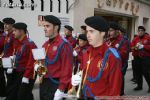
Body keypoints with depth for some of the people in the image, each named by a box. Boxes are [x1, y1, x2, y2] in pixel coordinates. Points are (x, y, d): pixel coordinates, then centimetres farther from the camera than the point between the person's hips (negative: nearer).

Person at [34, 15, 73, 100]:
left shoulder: (63, 45, -15)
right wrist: (37, 65, 1)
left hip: (56, 85, -8)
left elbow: (67, 69, -20)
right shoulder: (45, 44, 11)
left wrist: (61, 89, -22)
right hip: (44, 83, 8)